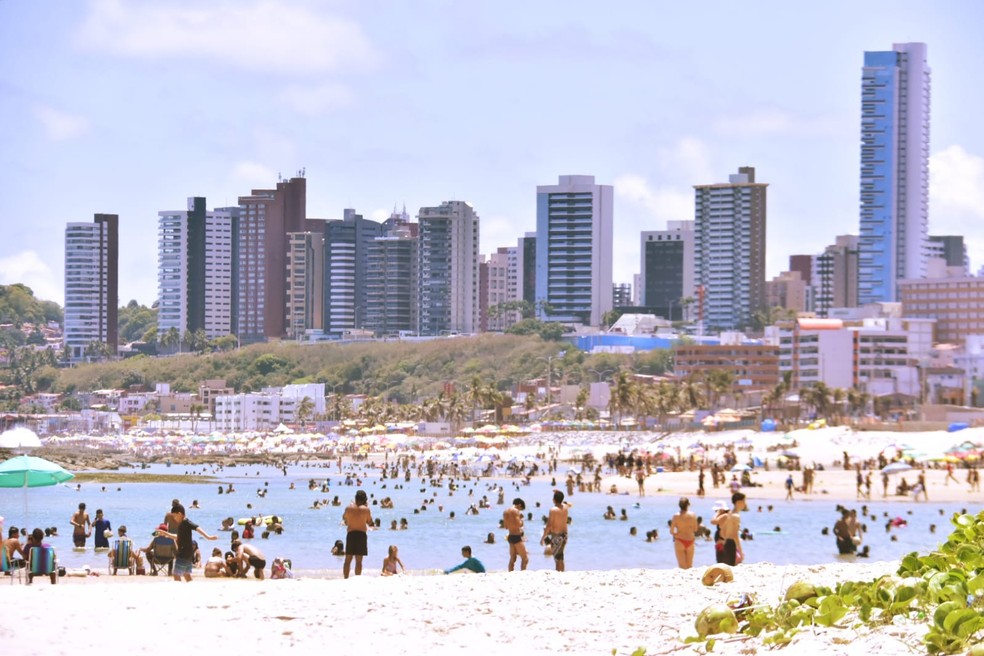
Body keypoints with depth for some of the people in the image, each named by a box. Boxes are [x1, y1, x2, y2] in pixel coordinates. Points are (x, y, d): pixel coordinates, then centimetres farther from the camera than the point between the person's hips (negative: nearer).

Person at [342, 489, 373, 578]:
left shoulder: (348, 508, -1)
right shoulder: (366, 509, -7)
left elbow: (345, 522, 11)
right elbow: (370, 523, 6)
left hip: (350, 534, 2)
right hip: (362, 534, -2)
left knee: (348, 559, 10)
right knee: (358, 560, 0)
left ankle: (345, 578, 7)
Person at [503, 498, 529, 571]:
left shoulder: (506, 511, 13)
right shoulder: (515, 511, -14)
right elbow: (518, 525, -22)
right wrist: (521, 520, -3)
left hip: (510, 537, 9)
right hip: (516, 537, -9)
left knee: (512, 559, 14)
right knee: (525, 558, -4)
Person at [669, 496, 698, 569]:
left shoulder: (676, 516, -13)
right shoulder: (693, 515, -7)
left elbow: (671, 531, -9)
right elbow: (695, 529, 2)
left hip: (680, 541, -2)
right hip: (690, 541, 2)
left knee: (682, 566, 4)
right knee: (689, 565, 15)